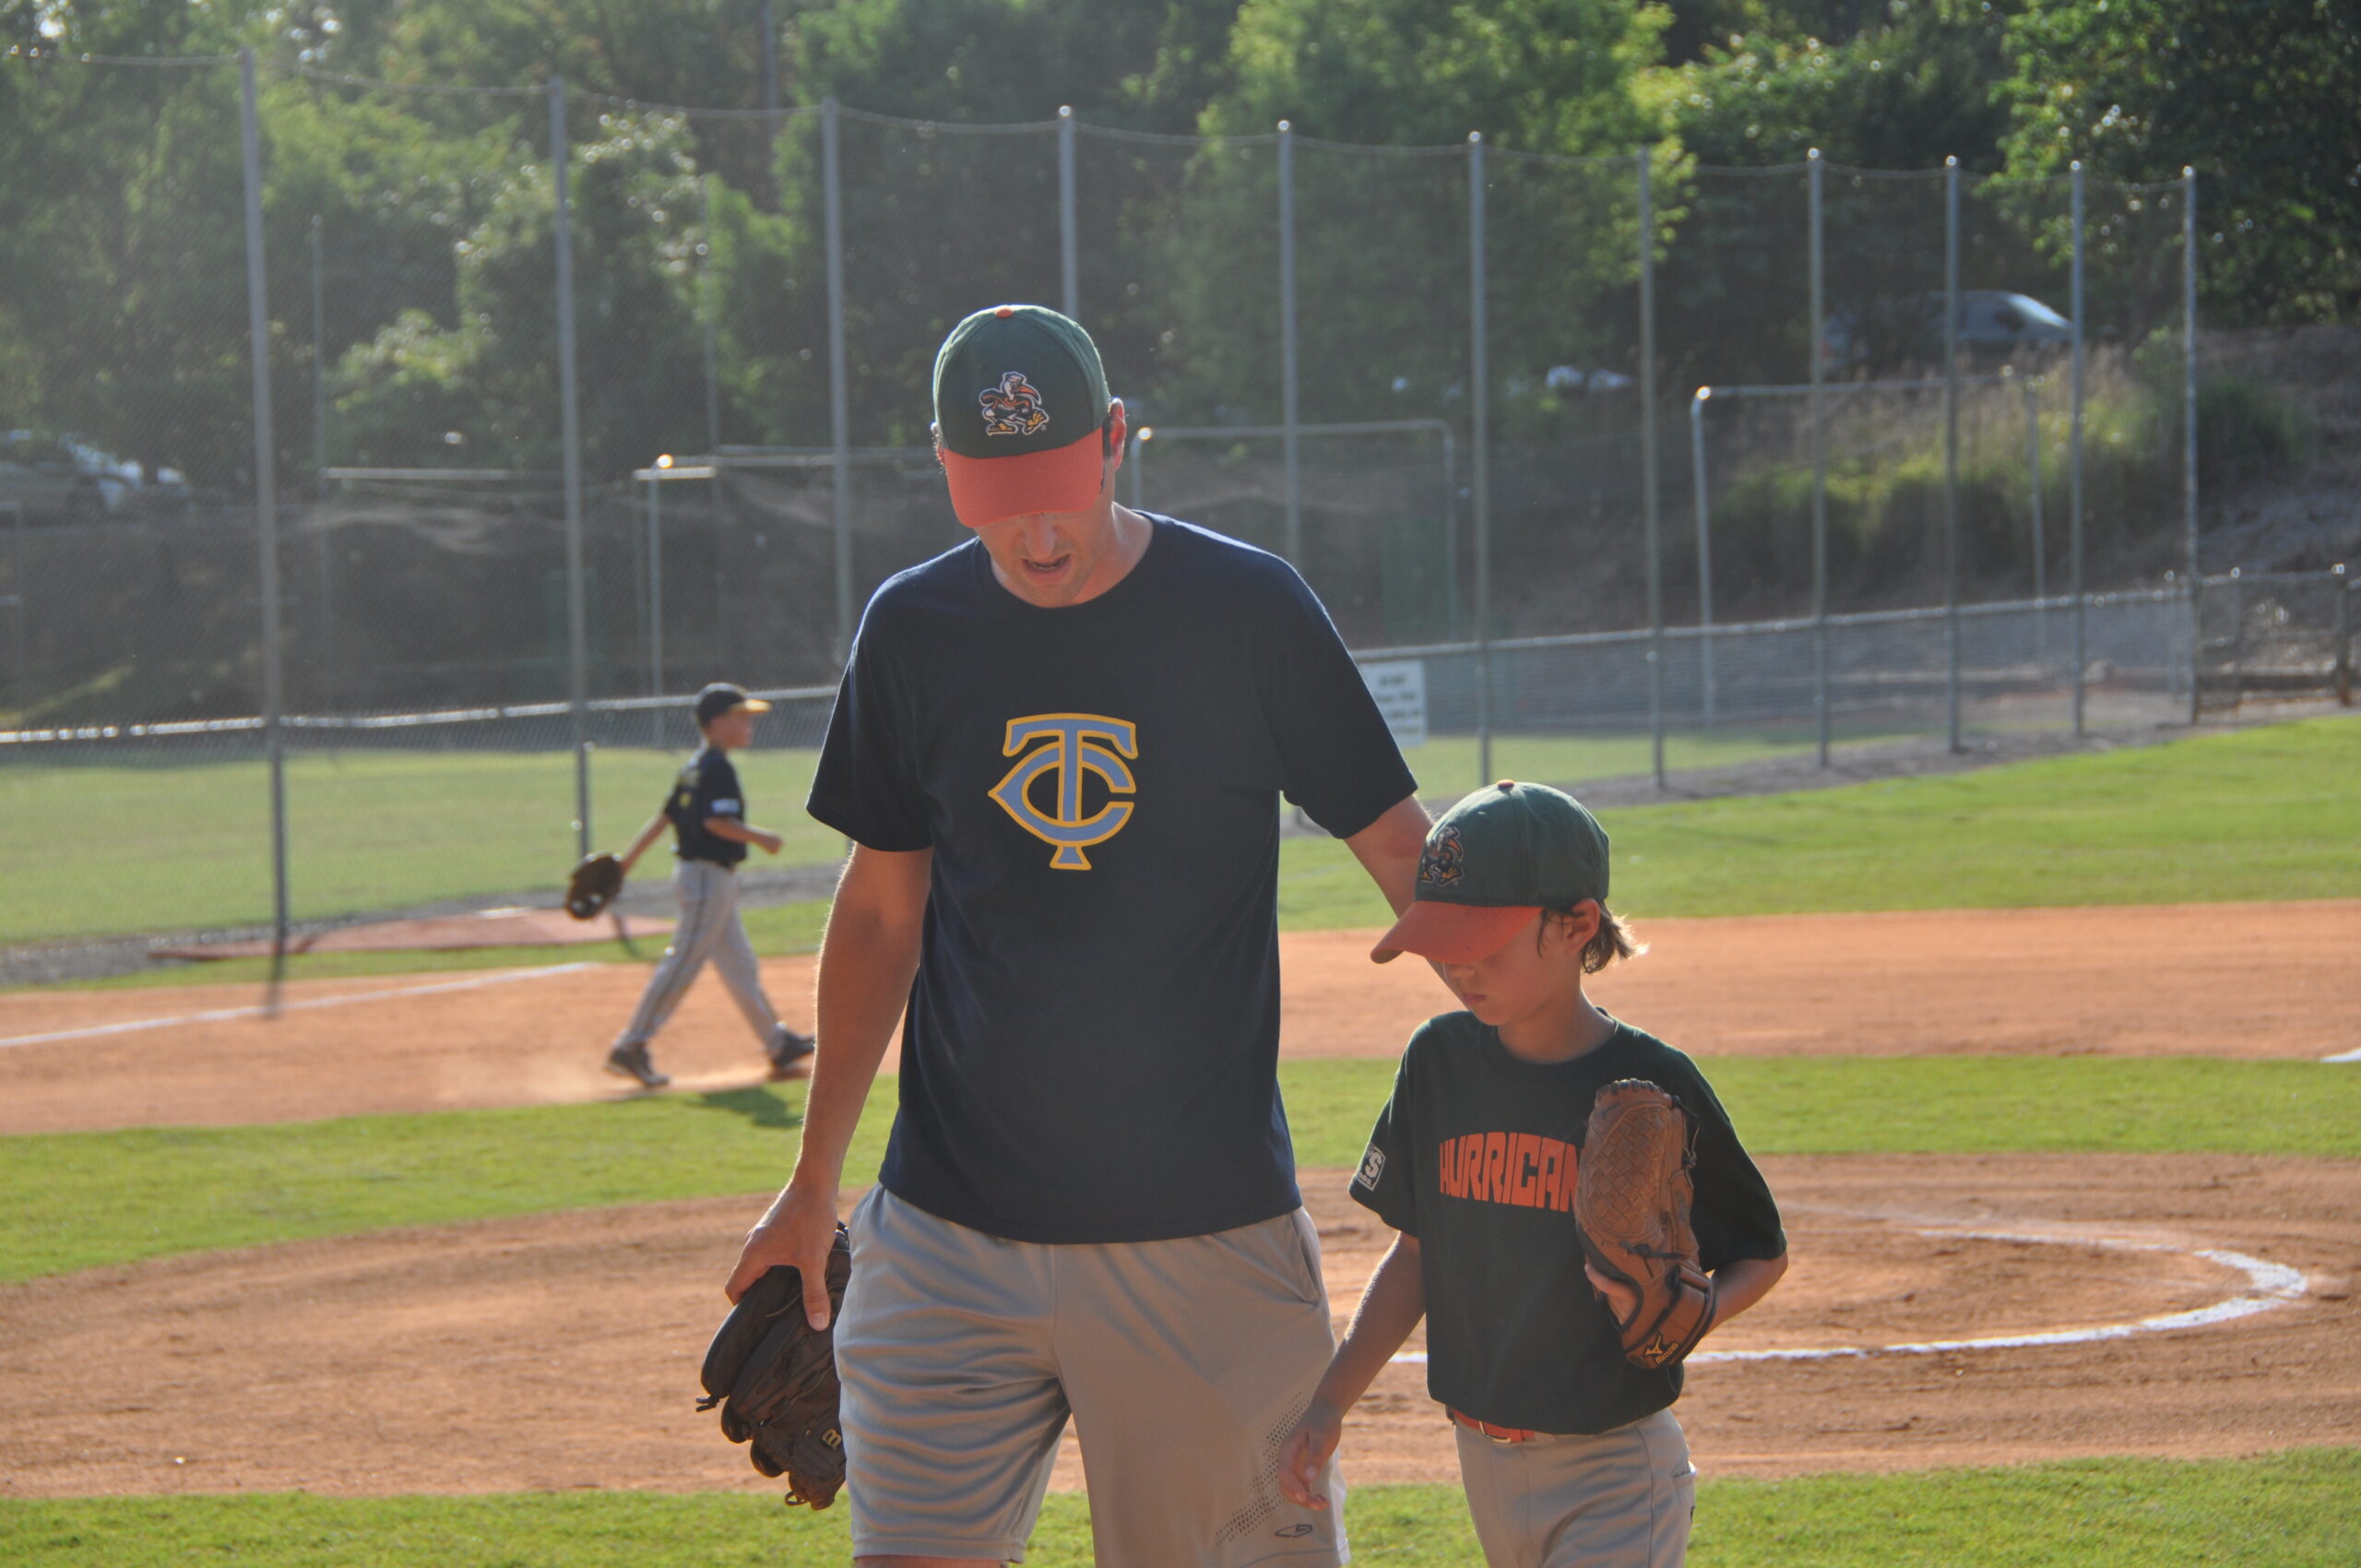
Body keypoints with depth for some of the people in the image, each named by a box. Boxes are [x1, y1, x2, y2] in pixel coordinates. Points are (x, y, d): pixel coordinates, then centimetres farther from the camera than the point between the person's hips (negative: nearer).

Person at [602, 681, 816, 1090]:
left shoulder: (694, 768, 13)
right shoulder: (718, 769, -15)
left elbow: (664, 816, 13)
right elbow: (717, 821, -25)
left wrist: (629, 858, 12)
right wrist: (760, 838, -16)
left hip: (708, 878, 10)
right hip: (709, 876, -10)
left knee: (741, 966, 14)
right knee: (683, 963, -8)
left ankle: (779, 1046, 19)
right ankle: (630, 1046, -7)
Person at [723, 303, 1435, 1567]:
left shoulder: (1247, 610, -4)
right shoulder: (912, 630, 5)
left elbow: (1402, 852, 1)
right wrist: (813, 1184, 17)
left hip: (1207, 1232, -2)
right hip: (948, 1236, 2)